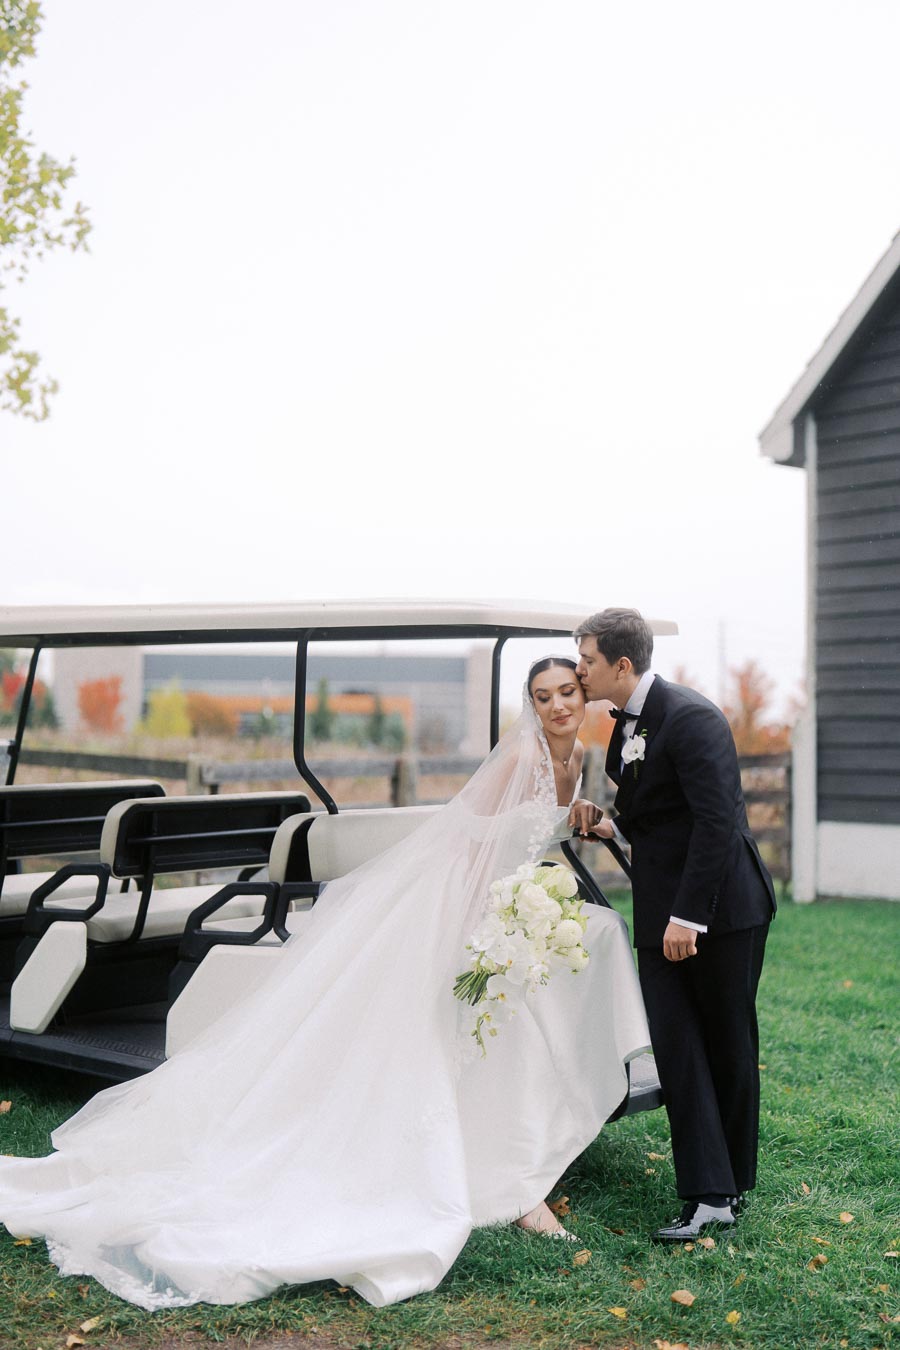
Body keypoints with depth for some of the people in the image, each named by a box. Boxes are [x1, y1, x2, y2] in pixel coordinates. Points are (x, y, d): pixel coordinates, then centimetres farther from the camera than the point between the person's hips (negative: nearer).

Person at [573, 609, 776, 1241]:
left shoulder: (691, 717, -18)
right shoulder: (627, 724, 10)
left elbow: (716, 821, -24)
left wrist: (689, 917, -25)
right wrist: (613, 826, 5)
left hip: (721, 907, -8)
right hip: (661, 915, 8)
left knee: (729, 1048, 8)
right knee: (676, 1048, 1)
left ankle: (733, 1181, 24)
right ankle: (709, 1196, 5)